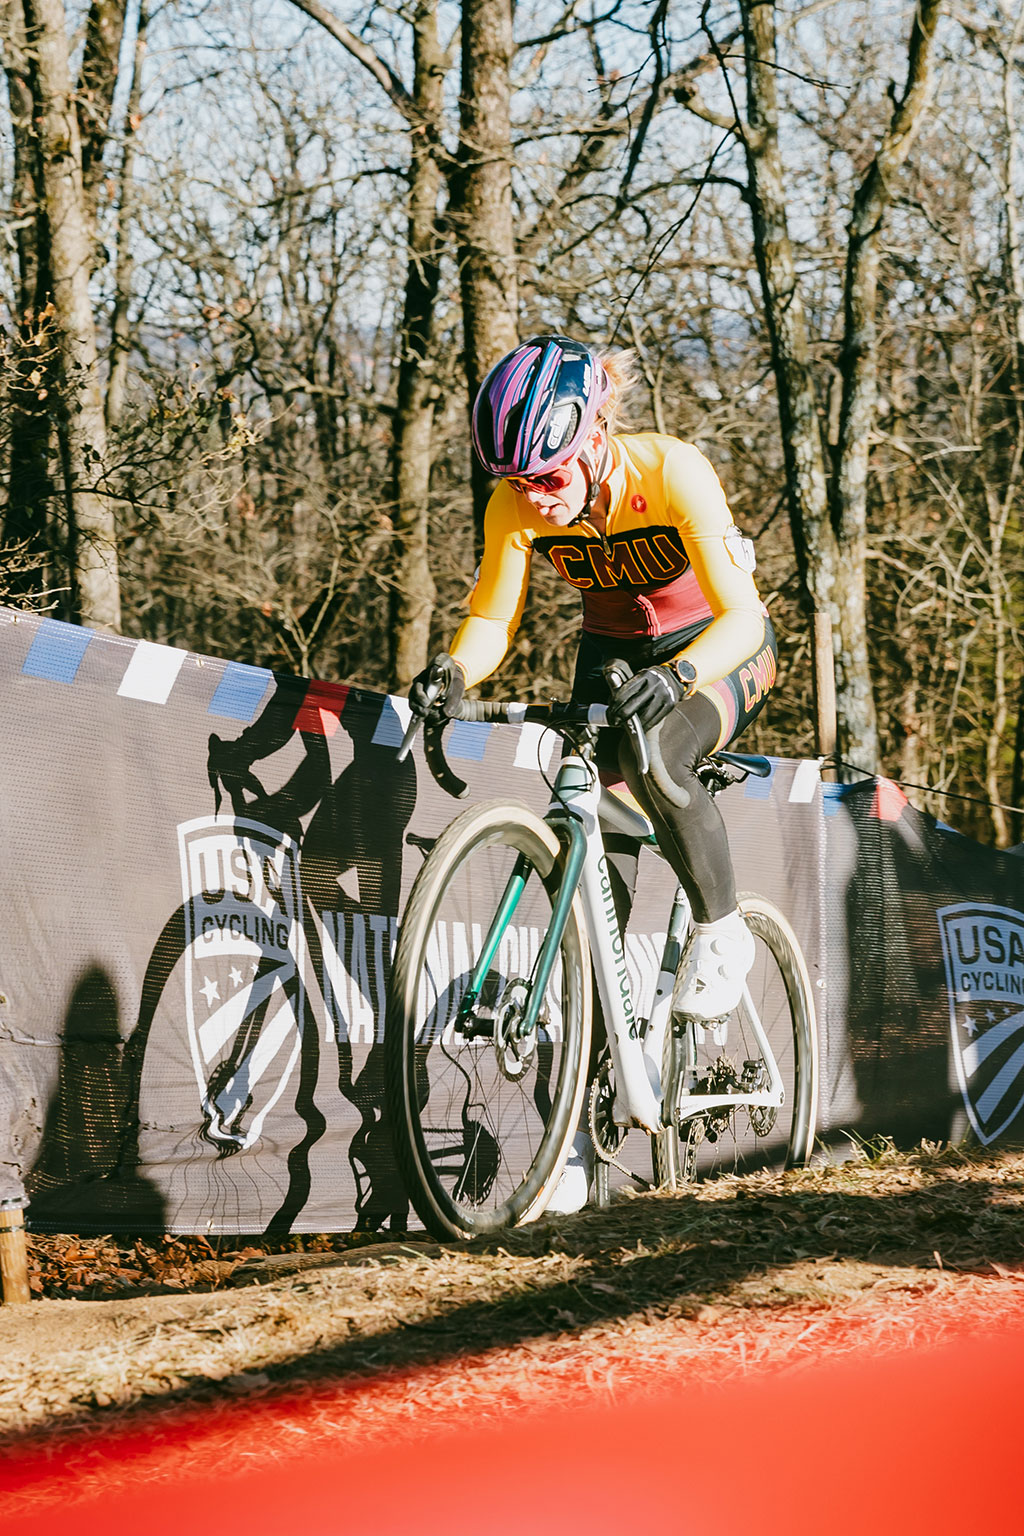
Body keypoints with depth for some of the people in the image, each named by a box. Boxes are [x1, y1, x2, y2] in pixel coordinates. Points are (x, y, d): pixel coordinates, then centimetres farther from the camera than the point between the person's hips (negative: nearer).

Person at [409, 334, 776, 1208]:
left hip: (720, 650, -5)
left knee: (653, 761, -34)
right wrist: (454, 672, -38)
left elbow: (742, 615, -36)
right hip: (613, 650, 5)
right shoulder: (517, 506, -19)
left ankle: (721, 931, -10)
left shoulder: (671, 473, -32)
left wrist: (676, 677, -55)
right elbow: (492, 619, -16)